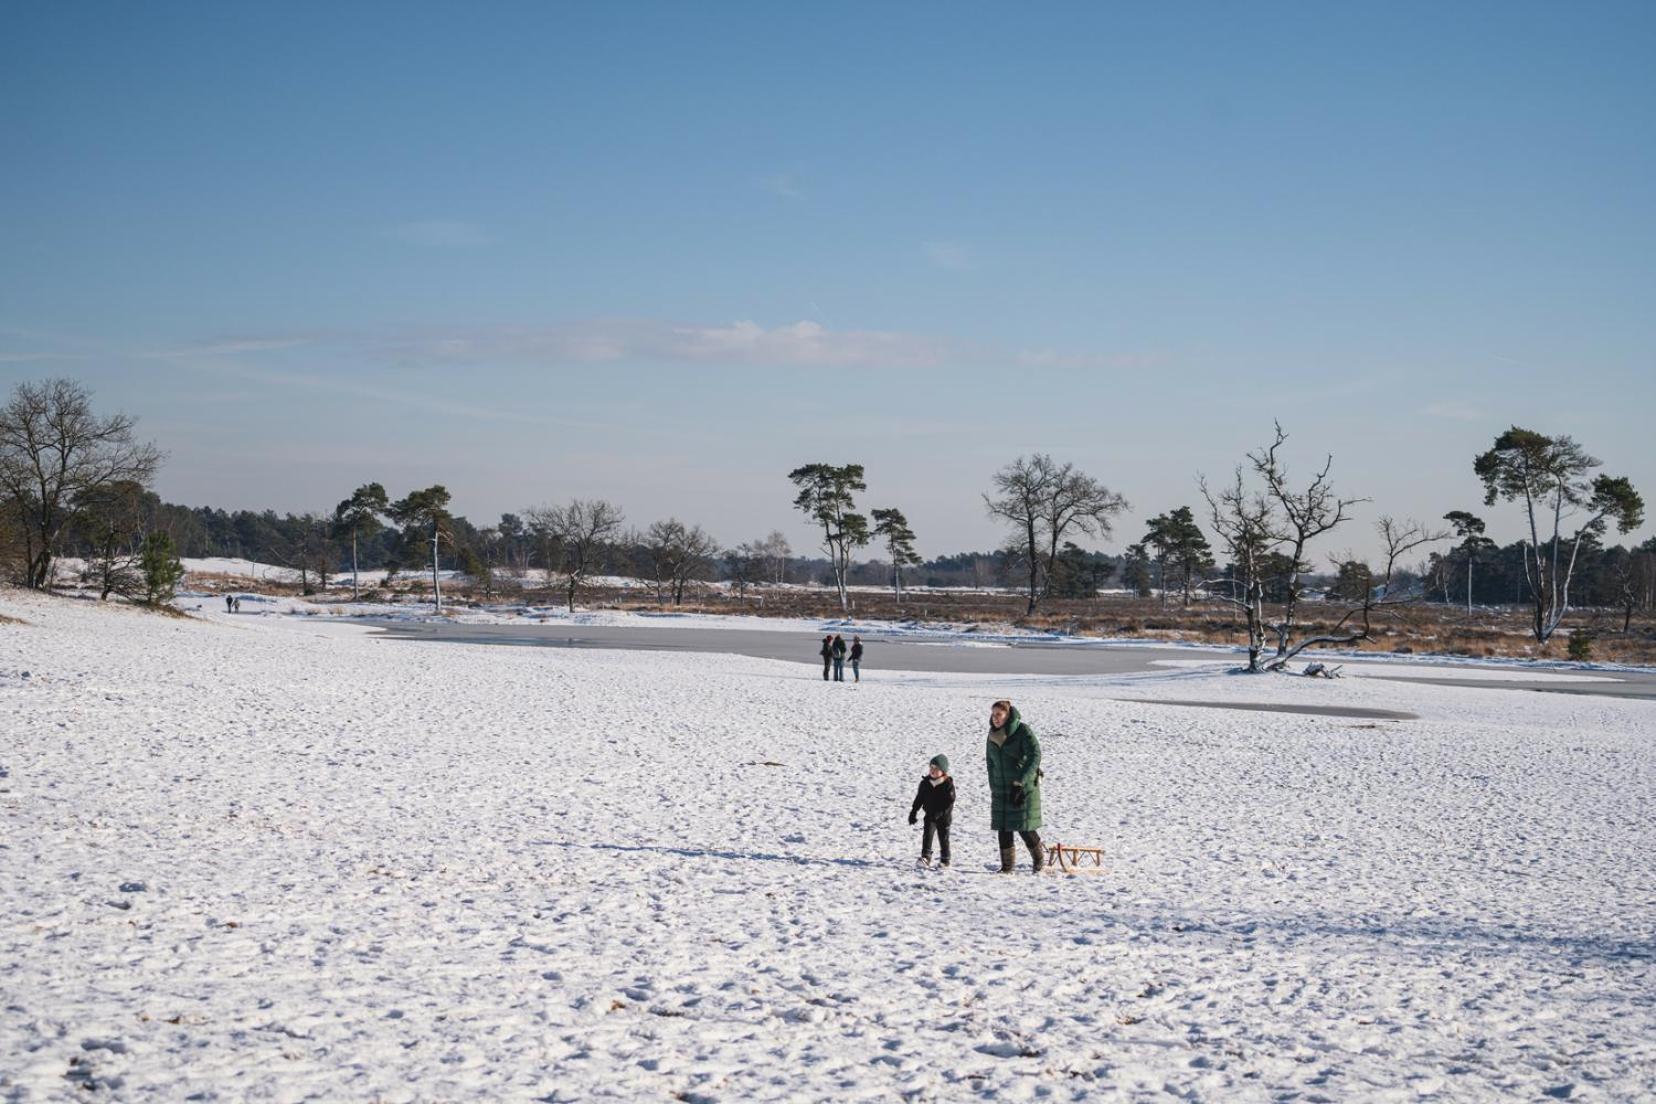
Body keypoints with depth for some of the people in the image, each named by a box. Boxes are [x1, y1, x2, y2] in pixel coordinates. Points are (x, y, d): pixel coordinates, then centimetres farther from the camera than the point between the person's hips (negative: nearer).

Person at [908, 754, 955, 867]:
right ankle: (925, 857, -12)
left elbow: (950, 801, -16)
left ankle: (944, 860, 19)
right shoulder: (925, 783, 2)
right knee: (927, 835, -11)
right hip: (930, 815, 3)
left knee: (943, 838, 7)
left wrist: (940, 813, -24)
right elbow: (919, 798, 9)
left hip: (944, 816, -3)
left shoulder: (948, 783, -11)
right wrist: (913, 812, 8)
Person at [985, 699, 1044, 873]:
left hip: (1024, 787, -6)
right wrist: (993, 788, 11)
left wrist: (1019, 783, -25)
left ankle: (1040, 859, 16)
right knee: (1003, 828, 1)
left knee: (1024, 828, -6)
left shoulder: (1023, 731, -12)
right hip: (1001, 790, 6)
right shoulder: (993, 735, 9)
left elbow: (1035, 756, -20)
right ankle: (1007, 866, 8)